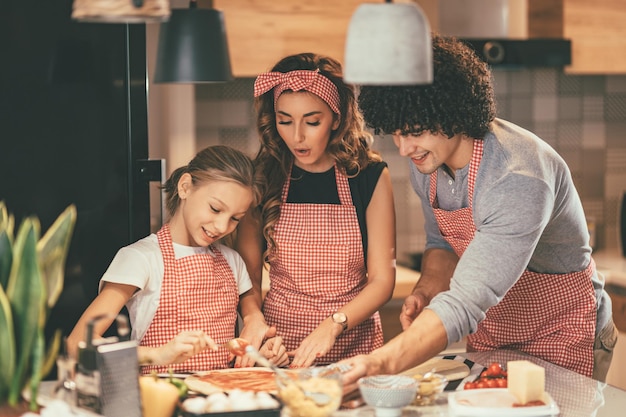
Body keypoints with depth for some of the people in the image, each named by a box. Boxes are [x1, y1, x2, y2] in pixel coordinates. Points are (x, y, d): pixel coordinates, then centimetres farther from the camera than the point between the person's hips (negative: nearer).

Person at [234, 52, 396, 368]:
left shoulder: (370, 177, 3)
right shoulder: (262, 180, 4)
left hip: (354, 346, 0)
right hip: (279, 352, 0)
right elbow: (248, 276, 8)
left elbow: (382, 279, 1)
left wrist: (333, 326, -14)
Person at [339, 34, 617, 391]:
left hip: (563, 336, -7)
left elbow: (467, 302, -43)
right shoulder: (426, 159, -10)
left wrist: (380, 364, -55)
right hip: (489, 334, 7)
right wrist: (427, 290, -15)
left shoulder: (519, 177, -36)